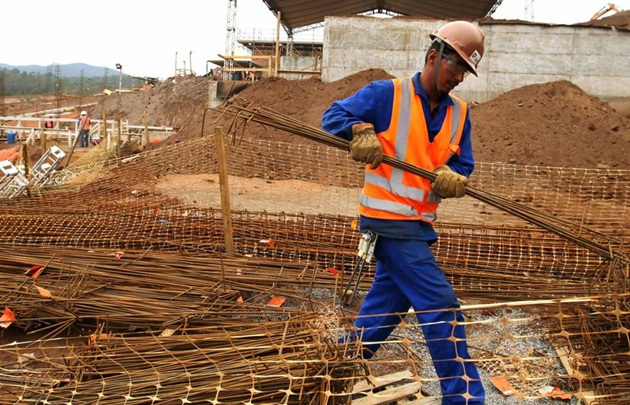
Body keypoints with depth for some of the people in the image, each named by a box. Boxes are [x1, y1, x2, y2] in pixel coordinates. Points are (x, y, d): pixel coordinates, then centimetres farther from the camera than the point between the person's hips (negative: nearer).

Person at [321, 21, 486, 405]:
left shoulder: (460, 113, 9)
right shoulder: (386, 94, -7)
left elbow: (463, 166, 6)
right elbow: (333, 116, -4)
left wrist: (451, 178, -17)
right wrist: (360, 130, -25)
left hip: (418, 224, 8)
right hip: (389, 219, -7)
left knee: (387, 301, 19)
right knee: (441, 307, -8)